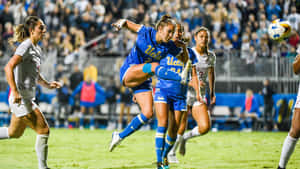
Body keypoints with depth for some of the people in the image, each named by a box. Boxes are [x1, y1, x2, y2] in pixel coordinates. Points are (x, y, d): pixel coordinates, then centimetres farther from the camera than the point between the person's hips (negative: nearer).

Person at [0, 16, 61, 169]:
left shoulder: (37, 49, 15)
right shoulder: (26, 46, -14)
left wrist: (47, 84, 12)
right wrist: (15, 91, -28)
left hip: (27, 99, 10)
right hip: (20, 98, -10)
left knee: (15, 133, 21)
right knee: (43, 130, -6)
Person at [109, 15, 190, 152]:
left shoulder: (169, 46, -3)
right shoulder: (146, 33, -11)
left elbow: (185, 60, 9)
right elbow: (127, 23, 1)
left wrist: (184, 47, -10)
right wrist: (121, 23, -22)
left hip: (143, 80, 5)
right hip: (128, 72, -5)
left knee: (148, 113, -6)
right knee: (154, 66, -33)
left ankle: (120, 136, 4)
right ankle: (182, 78, -52)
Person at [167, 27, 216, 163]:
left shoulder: (211, 56, 7)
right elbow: (193, 73, -21)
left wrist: (212, 92, 26)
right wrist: (197, 91, -34)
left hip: (200, 96, 4)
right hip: (185, 92, -4)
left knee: (205, 127, -12)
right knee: (181, 127, -3)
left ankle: (185, 138, 18)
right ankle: (171, 153, 21)